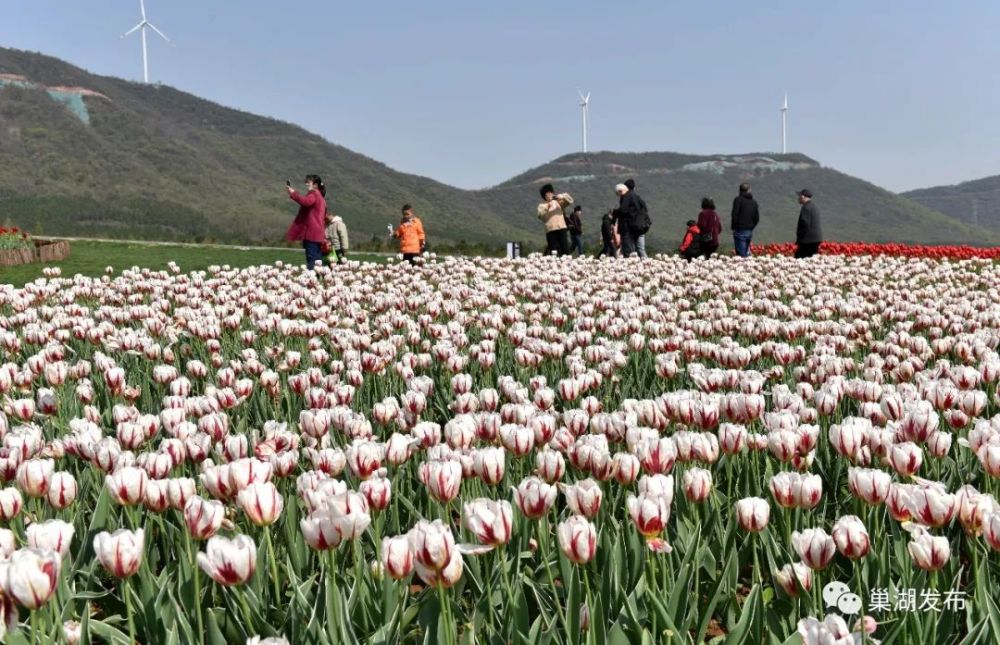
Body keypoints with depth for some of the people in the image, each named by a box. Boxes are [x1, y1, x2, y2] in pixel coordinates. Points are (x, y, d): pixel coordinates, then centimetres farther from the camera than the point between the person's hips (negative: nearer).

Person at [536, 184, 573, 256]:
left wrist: (563, 197, -6)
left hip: (562, 229, 3)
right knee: (554, 252, -9)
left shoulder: (558, 202, 21)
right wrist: (547, 207, -19)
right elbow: (540, 216, -5)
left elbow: (570, 201, 13)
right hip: (551, 231, -3)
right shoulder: (542, 205, 12)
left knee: (565, 250, -4)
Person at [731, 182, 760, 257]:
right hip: (749, 231, 6)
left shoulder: (738, 199, -5)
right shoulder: (754, 202, 12)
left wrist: (733, 227, -1)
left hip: (740, 230, -6)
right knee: (746, 253, 13)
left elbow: (735, 214, -12)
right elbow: (757, 218, 12)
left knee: (741, 254, -8)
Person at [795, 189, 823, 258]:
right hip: (816, 239, 10)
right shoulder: (814, 207, 17)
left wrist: (798, 240, -14)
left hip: (808, 240, -10)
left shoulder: (806, 208, -14)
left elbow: (805, 224, -20)